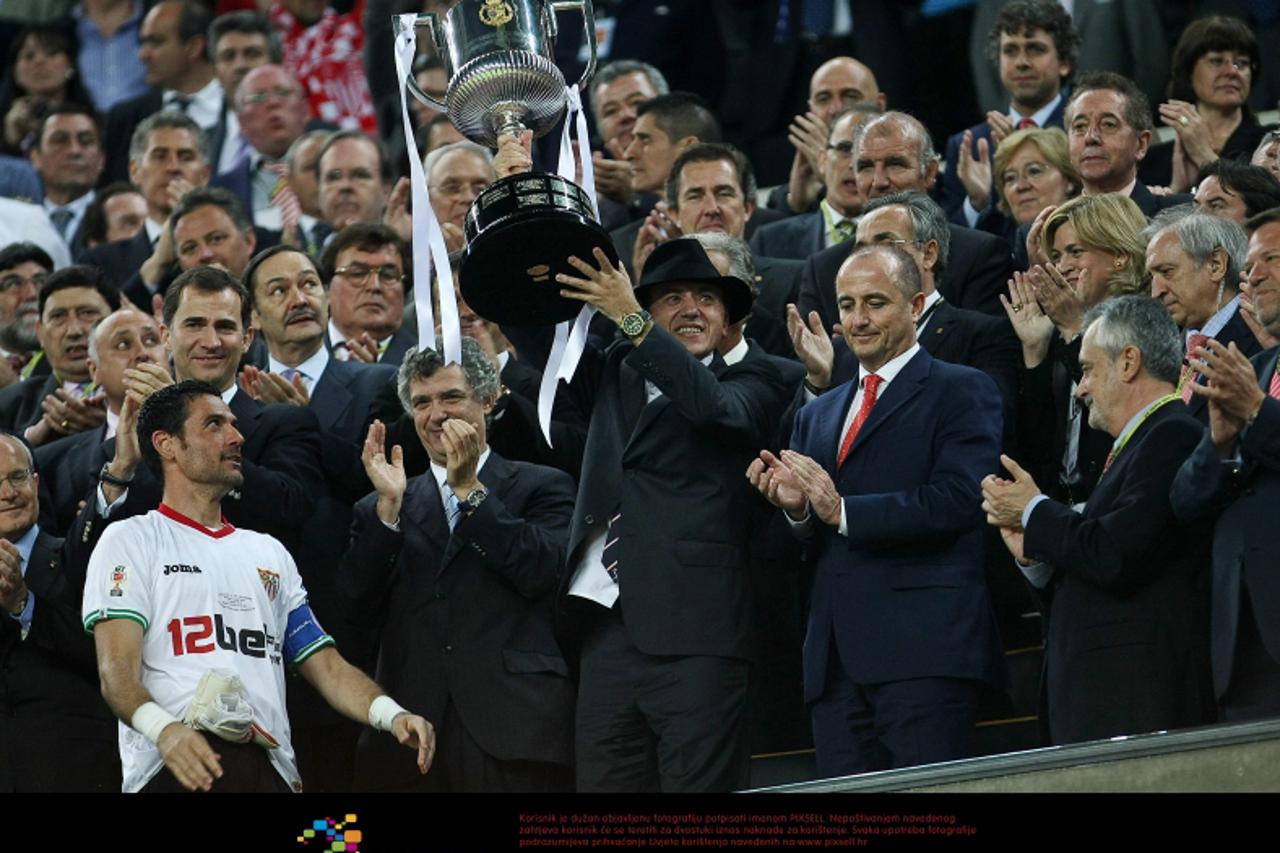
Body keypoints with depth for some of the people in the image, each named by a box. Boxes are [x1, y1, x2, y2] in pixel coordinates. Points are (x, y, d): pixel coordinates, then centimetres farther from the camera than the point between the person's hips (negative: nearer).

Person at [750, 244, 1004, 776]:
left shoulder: (962, 392, 4)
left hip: (924, 651, -6)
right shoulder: (817, 415, 25)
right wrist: (795, 508, -2)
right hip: (836, 660, 6)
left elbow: (959, 500, -12)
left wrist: (843, 511, -14)